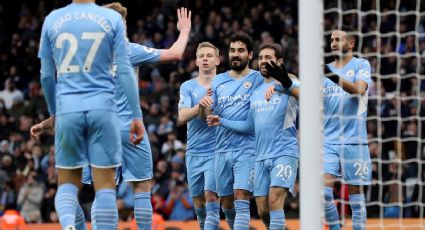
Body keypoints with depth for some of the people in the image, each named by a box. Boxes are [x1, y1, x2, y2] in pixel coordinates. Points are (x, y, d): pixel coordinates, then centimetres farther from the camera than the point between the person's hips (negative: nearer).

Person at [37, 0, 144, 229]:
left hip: (68, 110, 2)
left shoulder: (52, 20, 5)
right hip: (102, 108, -1)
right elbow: (124, 71, -2)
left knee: (67, 182, 10)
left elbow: (46, 75, 11)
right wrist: (137, 115, 3)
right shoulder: (113, 19, 0)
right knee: (104, 185, 2)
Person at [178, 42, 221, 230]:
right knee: (198, 203, 8)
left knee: (211, 197, -14)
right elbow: (182, 117, -7)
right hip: (194, 152, 3)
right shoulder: (188, 86, 6)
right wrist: (201, 105, -25)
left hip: (216, 151, -3)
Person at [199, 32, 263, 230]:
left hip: (246, 149, -5)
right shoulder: (218, 81, 13)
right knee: (226, 204, 12)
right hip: (222, 149, 5)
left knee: (241, 200, -16)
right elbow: (206, 117, 13)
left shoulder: (258, 79, 0)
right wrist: (203, 106, -11)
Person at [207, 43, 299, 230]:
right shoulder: (255, 92, 18)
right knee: (263, 211, 5)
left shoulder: (287, 84, -3)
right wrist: (222, 122, 17)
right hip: (261, 156, 7)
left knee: (274, 200, -21)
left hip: (284, 153, -7)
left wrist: (287, 82, -40)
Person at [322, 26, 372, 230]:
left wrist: (334, 77, -33)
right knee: (323, 191, -11)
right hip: (328, 141, 3)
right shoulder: (326, 69, 14)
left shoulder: (361, 65, 1)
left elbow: (359, 89, -19)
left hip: (353, 141, -3)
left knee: (355, 194, 1)